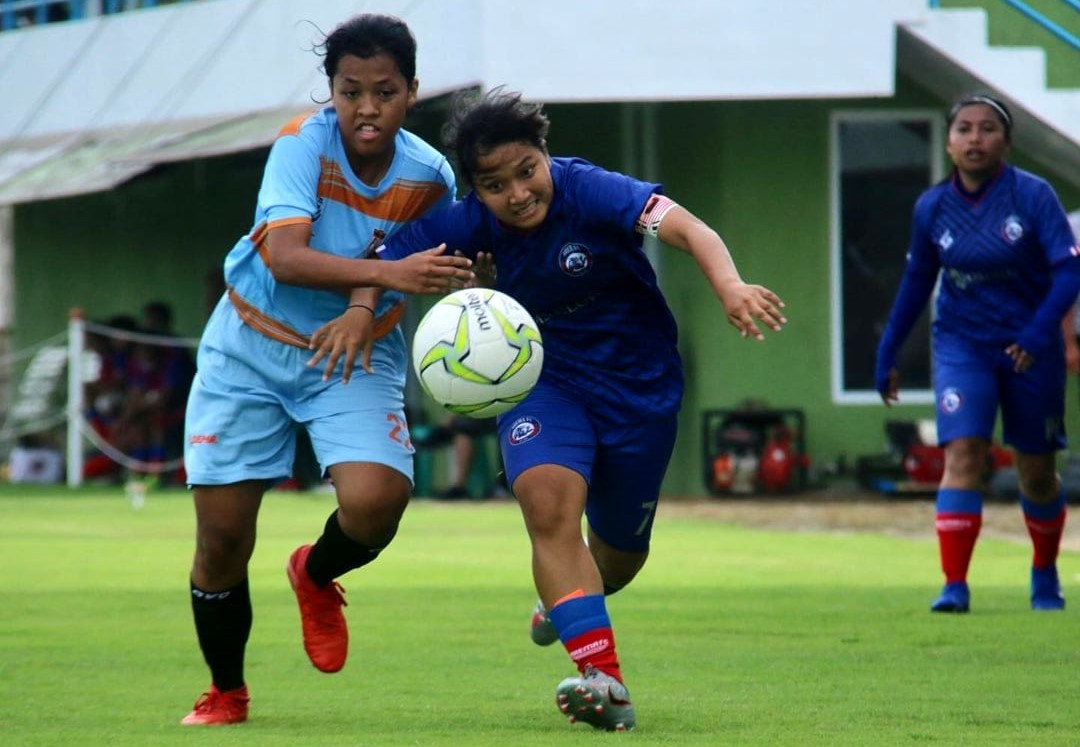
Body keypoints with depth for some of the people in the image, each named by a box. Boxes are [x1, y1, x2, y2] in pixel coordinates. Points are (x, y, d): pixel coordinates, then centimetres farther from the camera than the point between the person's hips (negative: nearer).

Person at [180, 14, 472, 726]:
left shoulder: (430, 177, -14)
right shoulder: (304, 143, -22)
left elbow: (410, 268, -3)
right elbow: (285, 258, -34)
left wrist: (365, 306, -25)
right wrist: (388, 273, -47)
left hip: (356, 355, 1)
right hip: (250, 348, -1)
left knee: (375, 500, -25)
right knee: (222, 539, -3)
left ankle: (317, 575, 13)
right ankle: (225, 692, 23)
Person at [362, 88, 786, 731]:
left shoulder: (589, 192, -26)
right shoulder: (468, 225, -16)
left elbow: (689, 229, -38)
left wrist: (730, 286, -57)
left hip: (641, 384, -1)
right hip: (543, 380, 1)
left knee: (621, 552, 13)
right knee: (548, 502, -28)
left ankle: (567, 598, 52)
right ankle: (605, 681, -28)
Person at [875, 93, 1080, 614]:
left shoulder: (1033, 196, -13)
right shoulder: (932, 208, -3)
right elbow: (916, 282, 11)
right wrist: (887, 355, 12)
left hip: (1030, 349, -1)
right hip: (961, 346, 1)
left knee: (1036, 471, 10)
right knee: (963, 453, -18)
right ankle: (955, 585, -20)